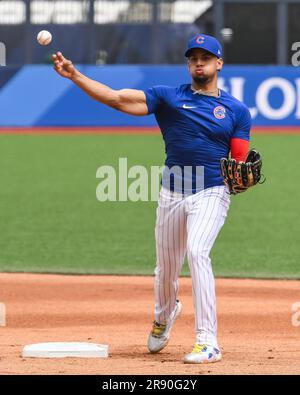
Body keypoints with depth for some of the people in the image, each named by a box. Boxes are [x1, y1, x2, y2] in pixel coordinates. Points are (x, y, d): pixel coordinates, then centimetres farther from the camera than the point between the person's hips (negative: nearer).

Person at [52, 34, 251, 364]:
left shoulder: (237, 111, 5)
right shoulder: (169, 97, 5)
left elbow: (241, 162, 4)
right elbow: (116, 98, -4)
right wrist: (74, 75, -15)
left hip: (211, 194, -3)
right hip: (171, 196, 3)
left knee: (197, 251, -26)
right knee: (166, 268, 12)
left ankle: (208, 342, -25)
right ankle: (164, 315, 48)